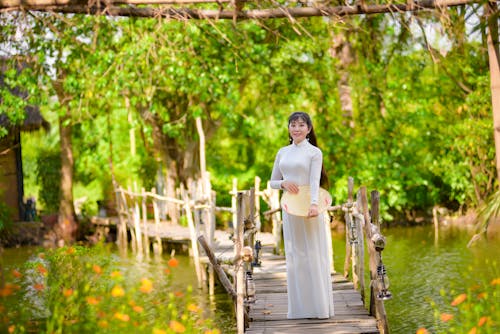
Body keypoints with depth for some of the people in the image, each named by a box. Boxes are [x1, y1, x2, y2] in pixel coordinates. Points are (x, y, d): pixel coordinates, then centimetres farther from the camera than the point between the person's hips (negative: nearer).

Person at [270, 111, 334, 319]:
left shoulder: (314, 152, -2)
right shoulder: (282, 153, 12)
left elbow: (314, 181, -15)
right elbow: (272, 182, 16)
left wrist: (313, 204, -31)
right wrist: (283, 183, -7)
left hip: (308, 208, -5)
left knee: (313, 255, -2)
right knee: (294, 255, 5)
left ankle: (318, 306, 5)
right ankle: (299, 307, 11)